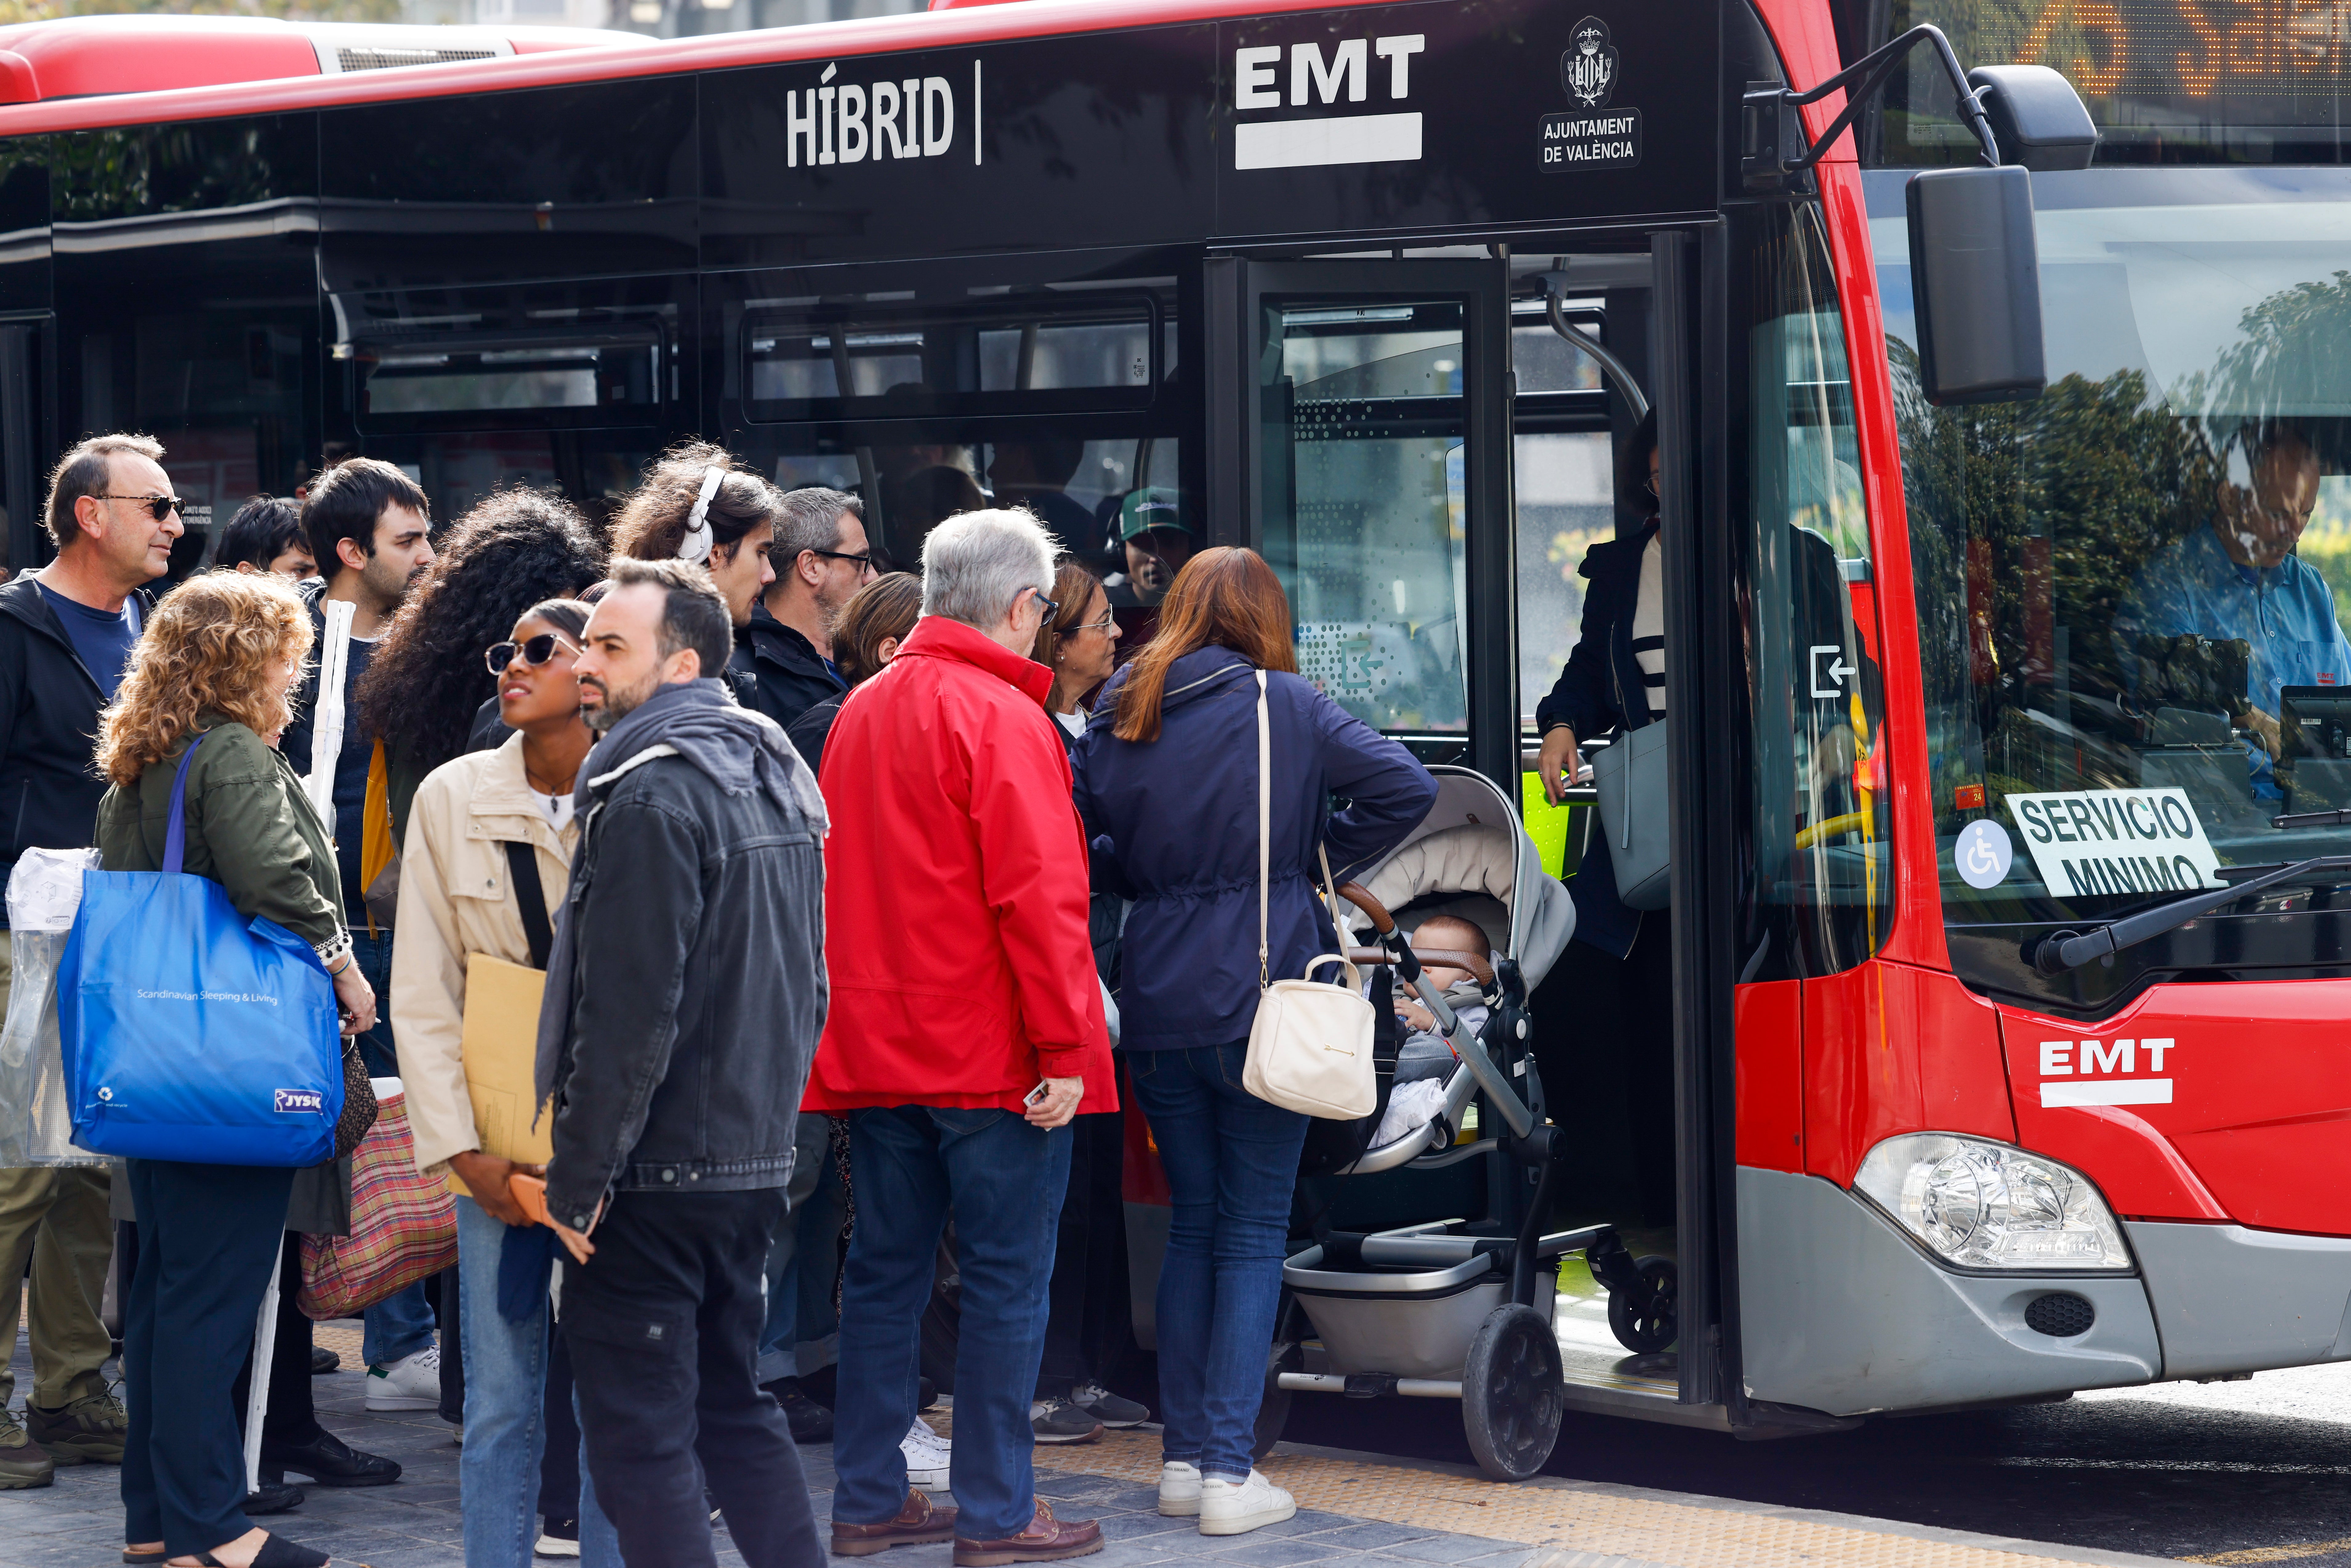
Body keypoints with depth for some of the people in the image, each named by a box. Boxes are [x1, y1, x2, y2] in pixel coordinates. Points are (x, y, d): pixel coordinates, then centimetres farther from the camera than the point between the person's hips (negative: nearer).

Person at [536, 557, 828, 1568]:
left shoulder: (651, 794, -17)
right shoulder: (779, 774, 13)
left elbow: (630, 1011, -21)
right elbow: (808, 985, 19)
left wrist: (577, 1178, -15)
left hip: (657, 1178, -9)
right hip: (758, 1161, 9)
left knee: (641, 1429, -2)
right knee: (733, 1407, 18)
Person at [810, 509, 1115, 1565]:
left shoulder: (860, 712, 11)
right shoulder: (1001, 717, -14)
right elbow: (1039, 895, -19)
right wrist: (1065, 1046, -18)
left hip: (876, 1043, 8)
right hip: (988, 1049, -8)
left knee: (885, 1268, 13)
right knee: (1006, 1279, -1)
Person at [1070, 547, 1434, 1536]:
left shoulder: (1117, 717, 5)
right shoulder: (1285, 707, -5)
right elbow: (1404, 788, -12)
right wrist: (1318, 862, 0)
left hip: (1156, 1007, 4)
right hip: (1262, 1000, -4)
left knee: (1192, 1223, 15)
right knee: (1254, 1232, 1)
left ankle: (1183, 1459, 16)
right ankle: (1230, 1473, -3)